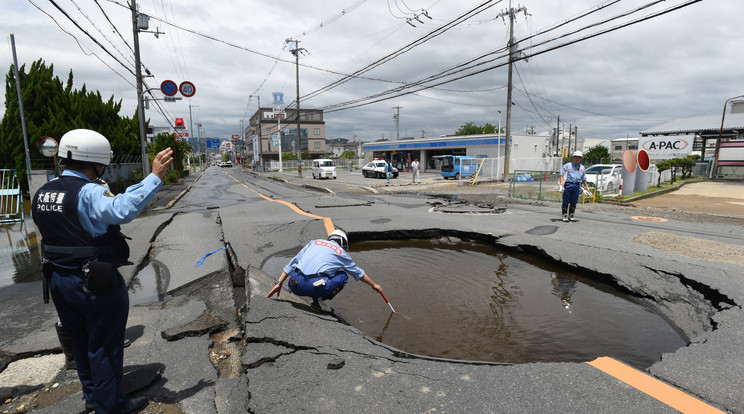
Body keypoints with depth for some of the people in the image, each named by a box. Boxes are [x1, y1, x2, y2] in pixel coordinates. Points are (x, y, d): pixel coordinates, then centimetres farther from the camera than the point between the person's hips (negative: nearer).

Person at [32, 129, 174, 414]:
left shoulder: (41, 194, 6)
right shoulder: (88, 193, -23)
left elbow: (48, 229, 14)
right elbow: (123, 209, -42)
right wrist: (155, 177, -42)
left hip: (58, 281, 8)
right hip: (96, 284, -8)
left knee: (80, 342, 23)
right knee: (104, 345, 8)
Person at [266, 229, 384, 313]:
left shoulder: (314, 242, 25)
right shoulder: (341, 252, 19)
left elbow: (292, 263, 21)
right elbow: (358, 273, 32)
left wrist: (279, 283, 24)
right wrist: (373, 285, 48)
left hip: (295, 286, 4)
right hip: (314, 287, -4)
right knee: (343, 276, 18)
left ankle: (317, 298, 13)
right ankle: (319, 301, 3)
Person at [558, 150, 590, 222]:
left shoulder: (582, 168, 17)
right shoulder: (567, 165, 4)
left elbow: (583, 178, 22)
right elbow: (562, 175, -2)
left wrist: (586, 186, 16)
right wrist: (562, 184, -15)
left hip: (577, 186, 4)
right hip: (568, 185, -4)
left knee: (574, 202, 6)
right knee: (566, 202, -3)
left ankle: (571, 216, 15)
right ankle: (564, 216, 1)